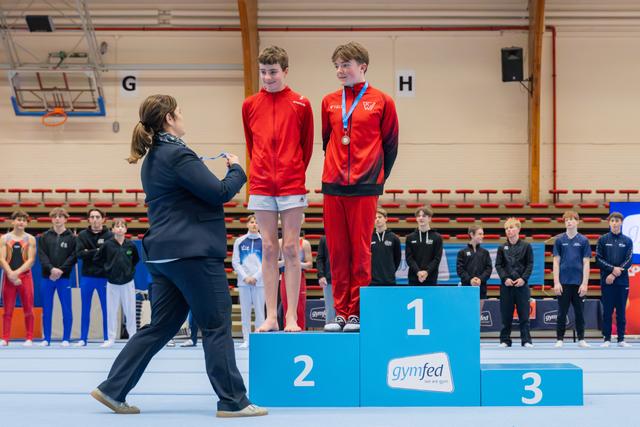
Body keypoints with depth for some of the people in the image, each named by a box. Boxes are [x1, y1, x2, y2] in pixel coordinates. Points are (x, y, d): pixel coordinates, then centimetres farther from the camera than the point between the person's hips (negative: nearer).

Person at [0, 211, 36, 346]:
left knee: (28, 309, 1)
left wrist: (17, 272, -17)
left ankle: (29, 338, 6)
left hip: (25, 276, -1)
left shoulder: (30, 239, 3)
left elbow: (31, 260, -5)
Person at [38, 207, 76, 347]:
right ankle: (46, 339, 11)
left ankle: (66, 339, 4)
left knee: (66, 309, -2)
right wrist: (51, 269, -15)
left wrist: (61, 270, -15)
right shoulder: (44, 237, 9)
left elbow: (73, 257, -4)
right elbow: (42, 255, 0)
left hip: (64, 278, -2)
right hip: (47, 277, 2)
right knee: (46, 309, 5)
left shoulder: (71, 238, 3)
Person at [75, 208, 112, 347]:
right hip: (87, 277, 2)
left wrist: (89, 253, -13)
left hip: (104, 277, -2)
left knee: (106, 309, 4)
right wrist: (97, 252, -15)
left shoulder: (109, 235, -2)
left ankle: (107, 338, 11)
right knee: (85, 309, 7)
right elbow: (79, 253, -6)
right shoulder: (82, 235, 5)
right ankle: (83, 339, 13)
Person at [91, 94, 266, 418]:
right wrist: (236, 170, 2)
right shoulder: (178, 155, -15)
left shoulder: (153, 158, 15)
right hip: (192, 253, -9)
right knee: (217, 327, -2)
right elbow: (219, 192, -16)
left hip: (162, 254, 9)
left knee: (161, 326, 13)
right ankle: (232, 401, 2)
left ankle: (113, 389, 12)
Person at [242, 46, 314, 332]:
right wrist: (261, 172, 14)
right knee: (268, 248, 3)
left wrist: (295, 173, 8)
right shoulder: (250, 105, 7)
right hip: (261, 187, 2)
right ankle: (271, 316, 6)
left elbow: (307, 145, 7)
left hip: (292, 187, -2)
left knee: (290, 249, -2)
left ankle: (291, 317, 0)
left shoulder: (301, 104, 1)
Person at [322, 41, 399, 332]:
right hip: (333, 187, 4)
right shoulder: (329, 102, 12)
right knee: (337, 251, 4)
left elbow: (390, 144, 5)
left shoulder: (381, 101, 2)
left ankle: (357, 313, 3)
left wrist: (379, 178, 3)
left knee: (360, 249, -2)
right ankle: (340, 312, 9)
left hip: (365, 187, -3)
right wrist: (334, 171, 14)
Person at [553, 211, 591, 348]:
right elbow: (556, 262, 3)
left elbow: (586, 263, 2)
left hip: (578, 283, 0)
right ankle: (560, 339, 10)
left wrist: (585, 283, -6)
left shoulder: (583, 240, 3)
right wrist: (556, 282, -5)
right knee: (562, 312, 4)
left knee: (579, 312, 6)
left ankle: (581, 339, 13)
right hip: (563, 282, 0)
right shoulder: (559, 240, 4)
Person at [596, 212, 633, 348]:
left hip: (622, 281, 1)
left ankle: (621, 339, 7)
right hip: (606, 281, -1)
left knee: (621, 311, 3)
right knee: (607, 311, 1)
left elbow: (629, 261, -1)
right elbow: (598, 259, 0)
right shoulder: (603, 240, 6)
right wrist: (613, 268, -13)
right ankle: (607, 339, 5)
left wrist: (614, 274, -10)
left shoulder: (627, 241, 7)